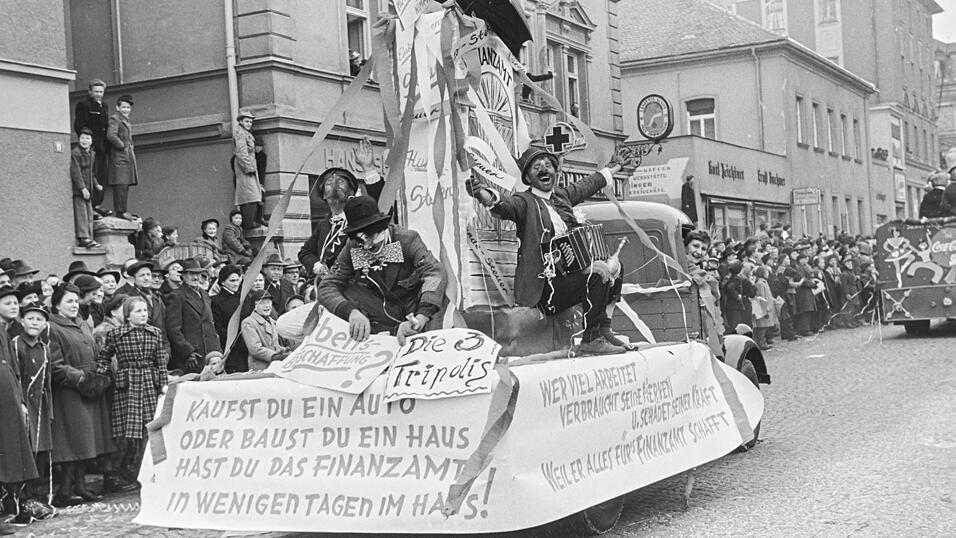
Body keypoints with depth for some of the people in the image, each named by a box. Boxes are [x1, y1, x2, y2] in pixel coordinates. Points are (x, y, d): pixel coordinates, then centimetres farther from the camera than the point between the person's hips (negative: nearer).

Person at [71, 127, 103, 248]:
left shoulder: (91, 154, 15)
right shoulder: (75, 153, -11)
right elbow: (75, 172, -17)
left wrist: (96, 184, 16)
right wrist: (82, 188, -22)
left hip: (88, 190, 8)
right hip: (78, 189, -8)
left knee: (89, 214, 9)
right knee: (81, 212, -11)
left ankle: (88, 238, 13)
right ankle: (83, 238, -13)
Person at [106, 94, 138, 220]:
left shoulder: (126, 120, 20)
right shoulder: (114, 119, -9)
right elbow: (111, 135, -22)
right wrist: (122, 146, -15)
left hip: (128, 156, 10)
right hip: (119, 156, -10)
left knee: (126, 184, 10)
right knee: (121, 184, -12)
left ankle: (122, 210, 15)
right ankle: (120, 211, -12)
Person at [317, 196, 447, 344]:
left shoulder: (407, 239, -16)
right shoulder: (352, 249, -8)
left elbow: (435, 273, -30)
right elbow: (327, 287, -15)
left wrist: (420, 320, -45)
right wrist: (352, 312, -38)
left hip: (414, 311, -2)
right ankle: (398, 330, -25)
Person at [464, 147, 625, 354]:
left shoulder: (561, 196, 17)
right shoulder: (525, 202, -6)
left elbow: (585, 186, 36)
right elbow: (506, 205, -28)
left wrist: (608, 170, 52)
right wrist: (485, 196, -51)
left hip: (567, 277, 9)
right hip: (544, 288, -9)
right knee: (597, 274, -24)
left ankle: (602, 332, 8)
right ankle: (590, 340, -14)